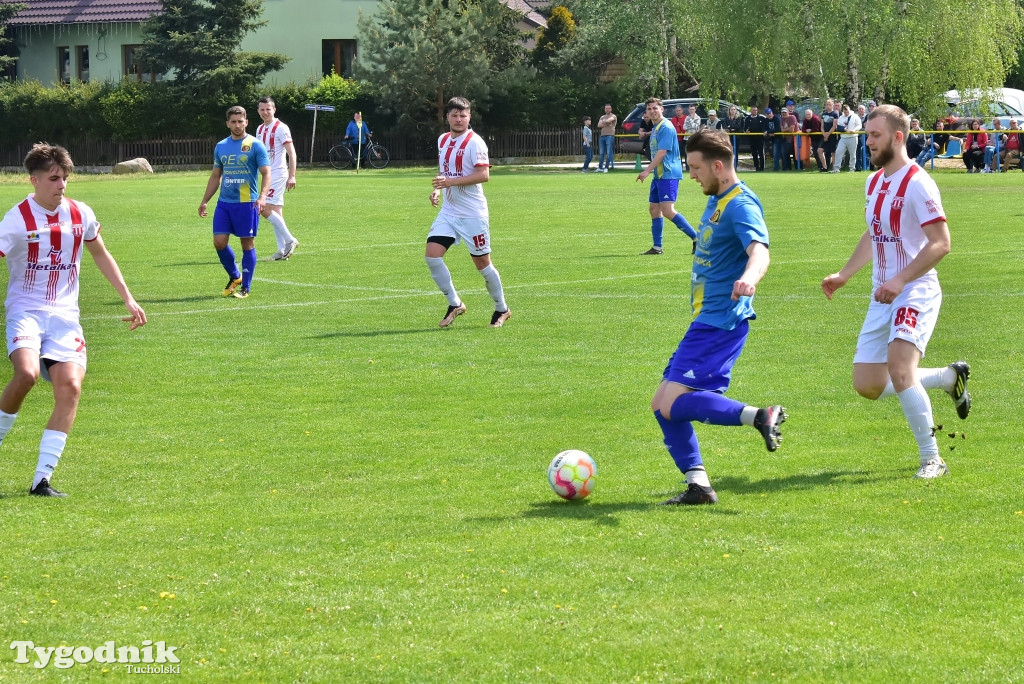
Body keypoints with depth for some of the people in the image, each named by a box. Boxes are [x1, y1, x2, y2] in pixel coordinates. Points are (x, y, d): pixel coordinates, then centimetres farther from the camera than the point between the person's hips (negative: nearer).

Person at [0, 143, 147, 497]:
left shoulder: (81, 214, 4)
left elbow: (101, 255, 20)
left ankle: (42, 479, -13)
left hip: (64, 314, 3)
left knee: (70, 386, -17)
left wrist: (128, 299, 17)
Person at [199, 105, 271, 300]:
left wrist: (262, 196, -25)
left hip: (247, 203, -5)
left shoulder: (255, 145, -4)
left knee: (247, 244, 0)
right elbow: (215, 176, 19)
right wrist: (204, 201, 15)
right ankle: (235, 277, 20)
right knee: (219, 241, -2)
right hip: (224, 202, 5)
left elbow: (266, 173, -9)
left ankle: (245, 287, 9)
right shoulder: (221, 147, 11)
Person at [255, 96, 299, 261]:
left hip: (278, 174, -8)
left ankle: (289, 240, -8)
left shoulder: (281, 128, -10)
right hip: (267, 175, 8)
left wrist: (291, 176, -21)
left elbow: (292, 153, -14)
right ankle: (283, 250, 8)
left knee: (266, 209, -16)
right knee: (275, 212, 6)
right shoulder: (260, 129, 14)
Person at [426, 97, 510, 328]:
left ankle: (501, 309, 21)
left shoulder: (474, 142, -12)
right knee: (432, 254, -9)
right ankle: (454, 304, 4)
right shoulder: (443, 140, 11)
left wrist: (450, 182, -25)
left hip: (473, 213, -6)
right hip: (448, 211, 7)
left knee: (482, 262, 2)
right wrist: (437, 189, 6)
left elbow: (484, 175, -20)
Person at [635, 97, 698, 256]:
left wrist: (647, 171, -22)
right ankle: (657, 247, 15)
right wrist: (650, 171, 21)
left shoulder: (666, 127, -14)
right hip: (659, 175, 10)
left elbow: (662, 152, -20)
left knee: (667, 210, -17)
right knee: (654, 208, 10)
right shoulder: (655, 128, 16)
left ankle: (696, 238, -13)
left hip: (668, 174, -10)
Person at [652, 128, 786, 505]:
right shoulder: (716, 201, 15)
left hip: (721, 323, -10)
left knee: (673, 404, -19)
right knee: (663, 403, 8)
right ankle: (698, 484, 8)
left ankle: (759, 416, -18)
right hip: (706, 320, 10)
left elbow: (759, 248, -35)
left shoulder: (741, 204, -16)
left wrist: (749, 278, -55)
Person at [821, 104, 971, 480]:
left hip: (916, 291, -9)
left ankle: (931, 459, -14)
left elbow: (941, 243, -19)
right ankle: (949, 377, 26)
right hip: (883, 295, 9)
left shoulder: (917, 183, -14)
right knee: (867, 385, 5)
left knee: (899, 369, -26)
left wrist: (901, 280, -26)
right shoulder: (874, 181, 12)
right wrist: (843, 275, 21)